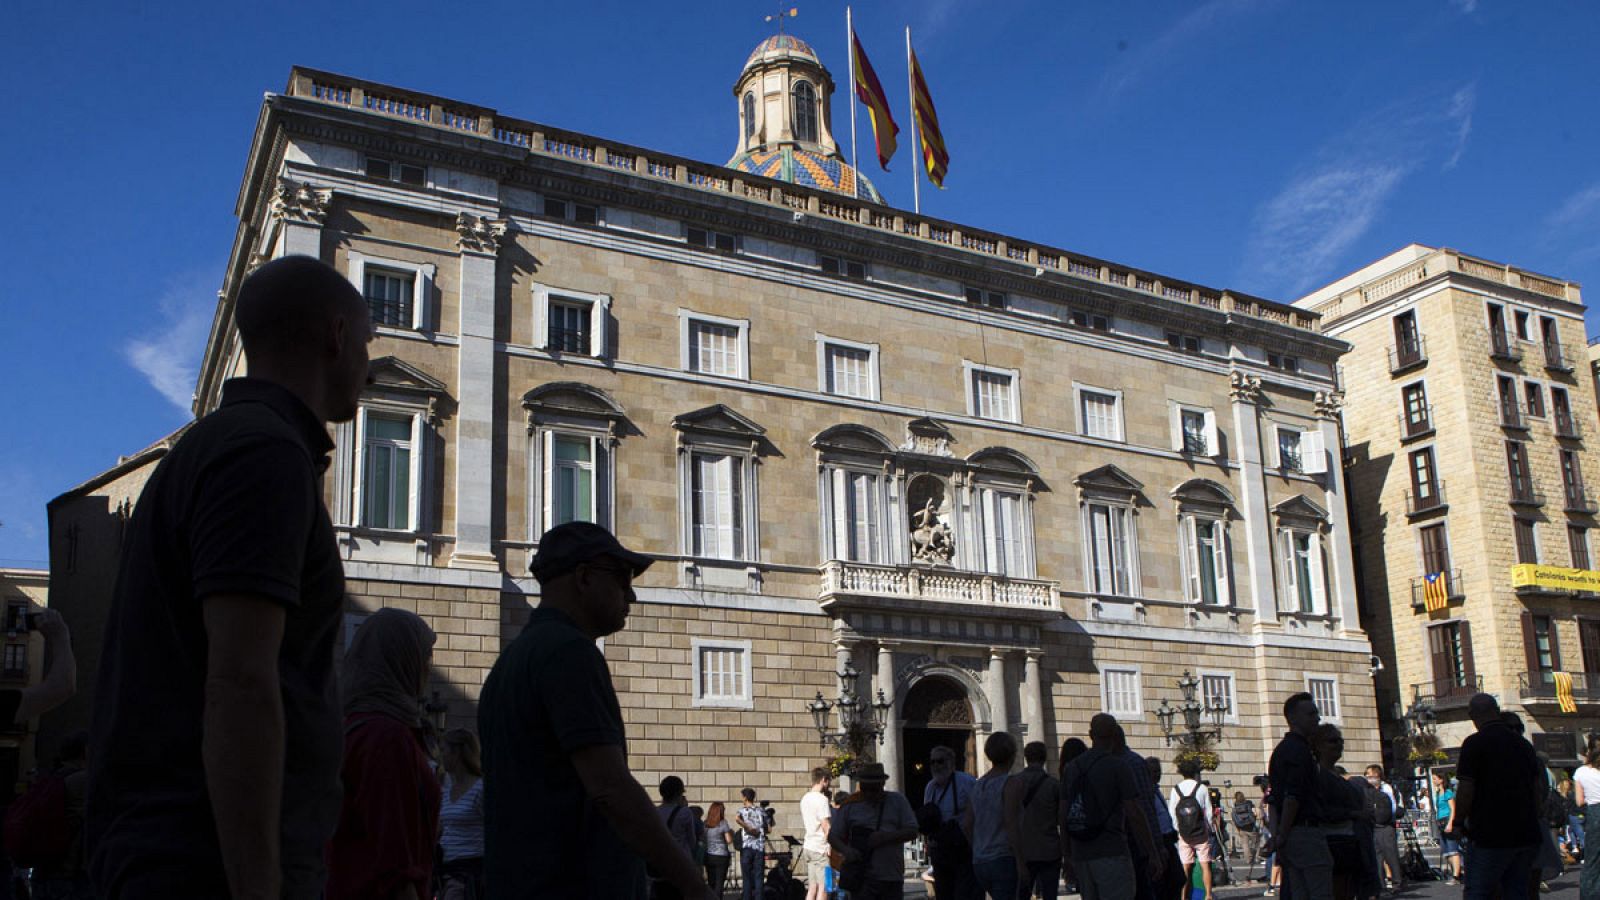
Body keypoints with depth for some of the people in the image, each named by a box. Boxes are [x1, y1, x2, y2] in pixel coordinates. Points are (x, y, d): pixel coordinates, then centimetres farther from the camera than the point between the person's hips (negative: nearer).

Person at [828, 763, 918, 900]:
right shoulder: (850, 805, 4)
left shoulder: (897, 801, 6)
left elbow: (912, 831, 1)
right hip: (861, 878, -2)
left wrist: (886, 837, -14)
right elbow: (833, 836, 7)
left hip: (892, 878, 2)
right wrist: (846, 850, -15)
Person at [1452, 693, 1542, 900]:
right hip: (1526, 834, 6)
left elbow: (1466, 790, -13)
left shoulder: (1474, 743, -10)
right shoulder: (1524, 743, 10)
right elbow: (1539, 788, 14)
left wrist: (1459, 823, 0)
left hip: (1492, 836, -6)